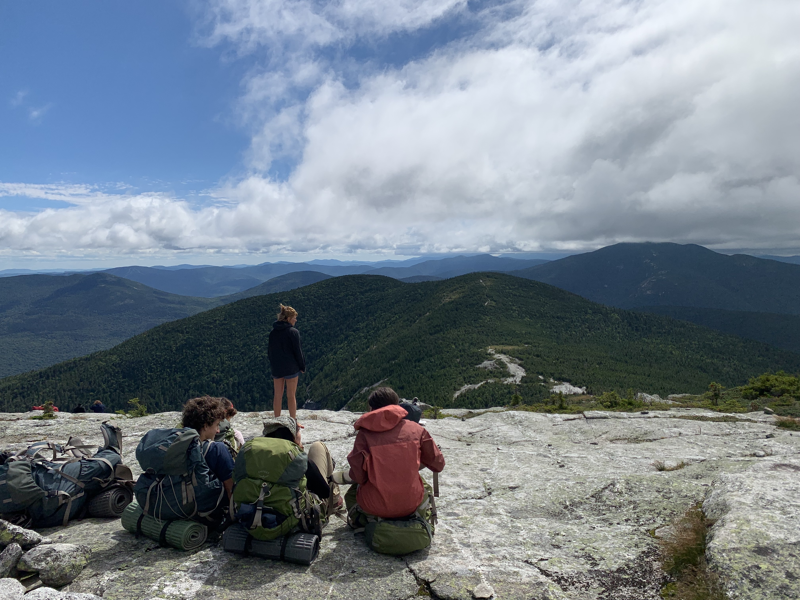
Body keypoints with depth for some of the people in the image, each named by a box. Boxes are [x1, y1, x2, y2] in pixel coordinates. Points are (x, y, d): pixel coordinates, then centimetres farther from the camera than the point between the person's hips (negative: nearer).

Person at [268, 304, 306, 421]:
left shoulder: (273, 332, 6)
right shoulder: (293, 332, -12)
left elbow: (269, 351, 11)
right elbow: (297, 351, -11)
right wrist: (302, 366, 0)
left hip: (276, 368, 5)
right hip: (291, 368, -5)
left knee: (277, 395, 11)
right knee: (291, 395, 4)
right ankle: (293, 421, 11)